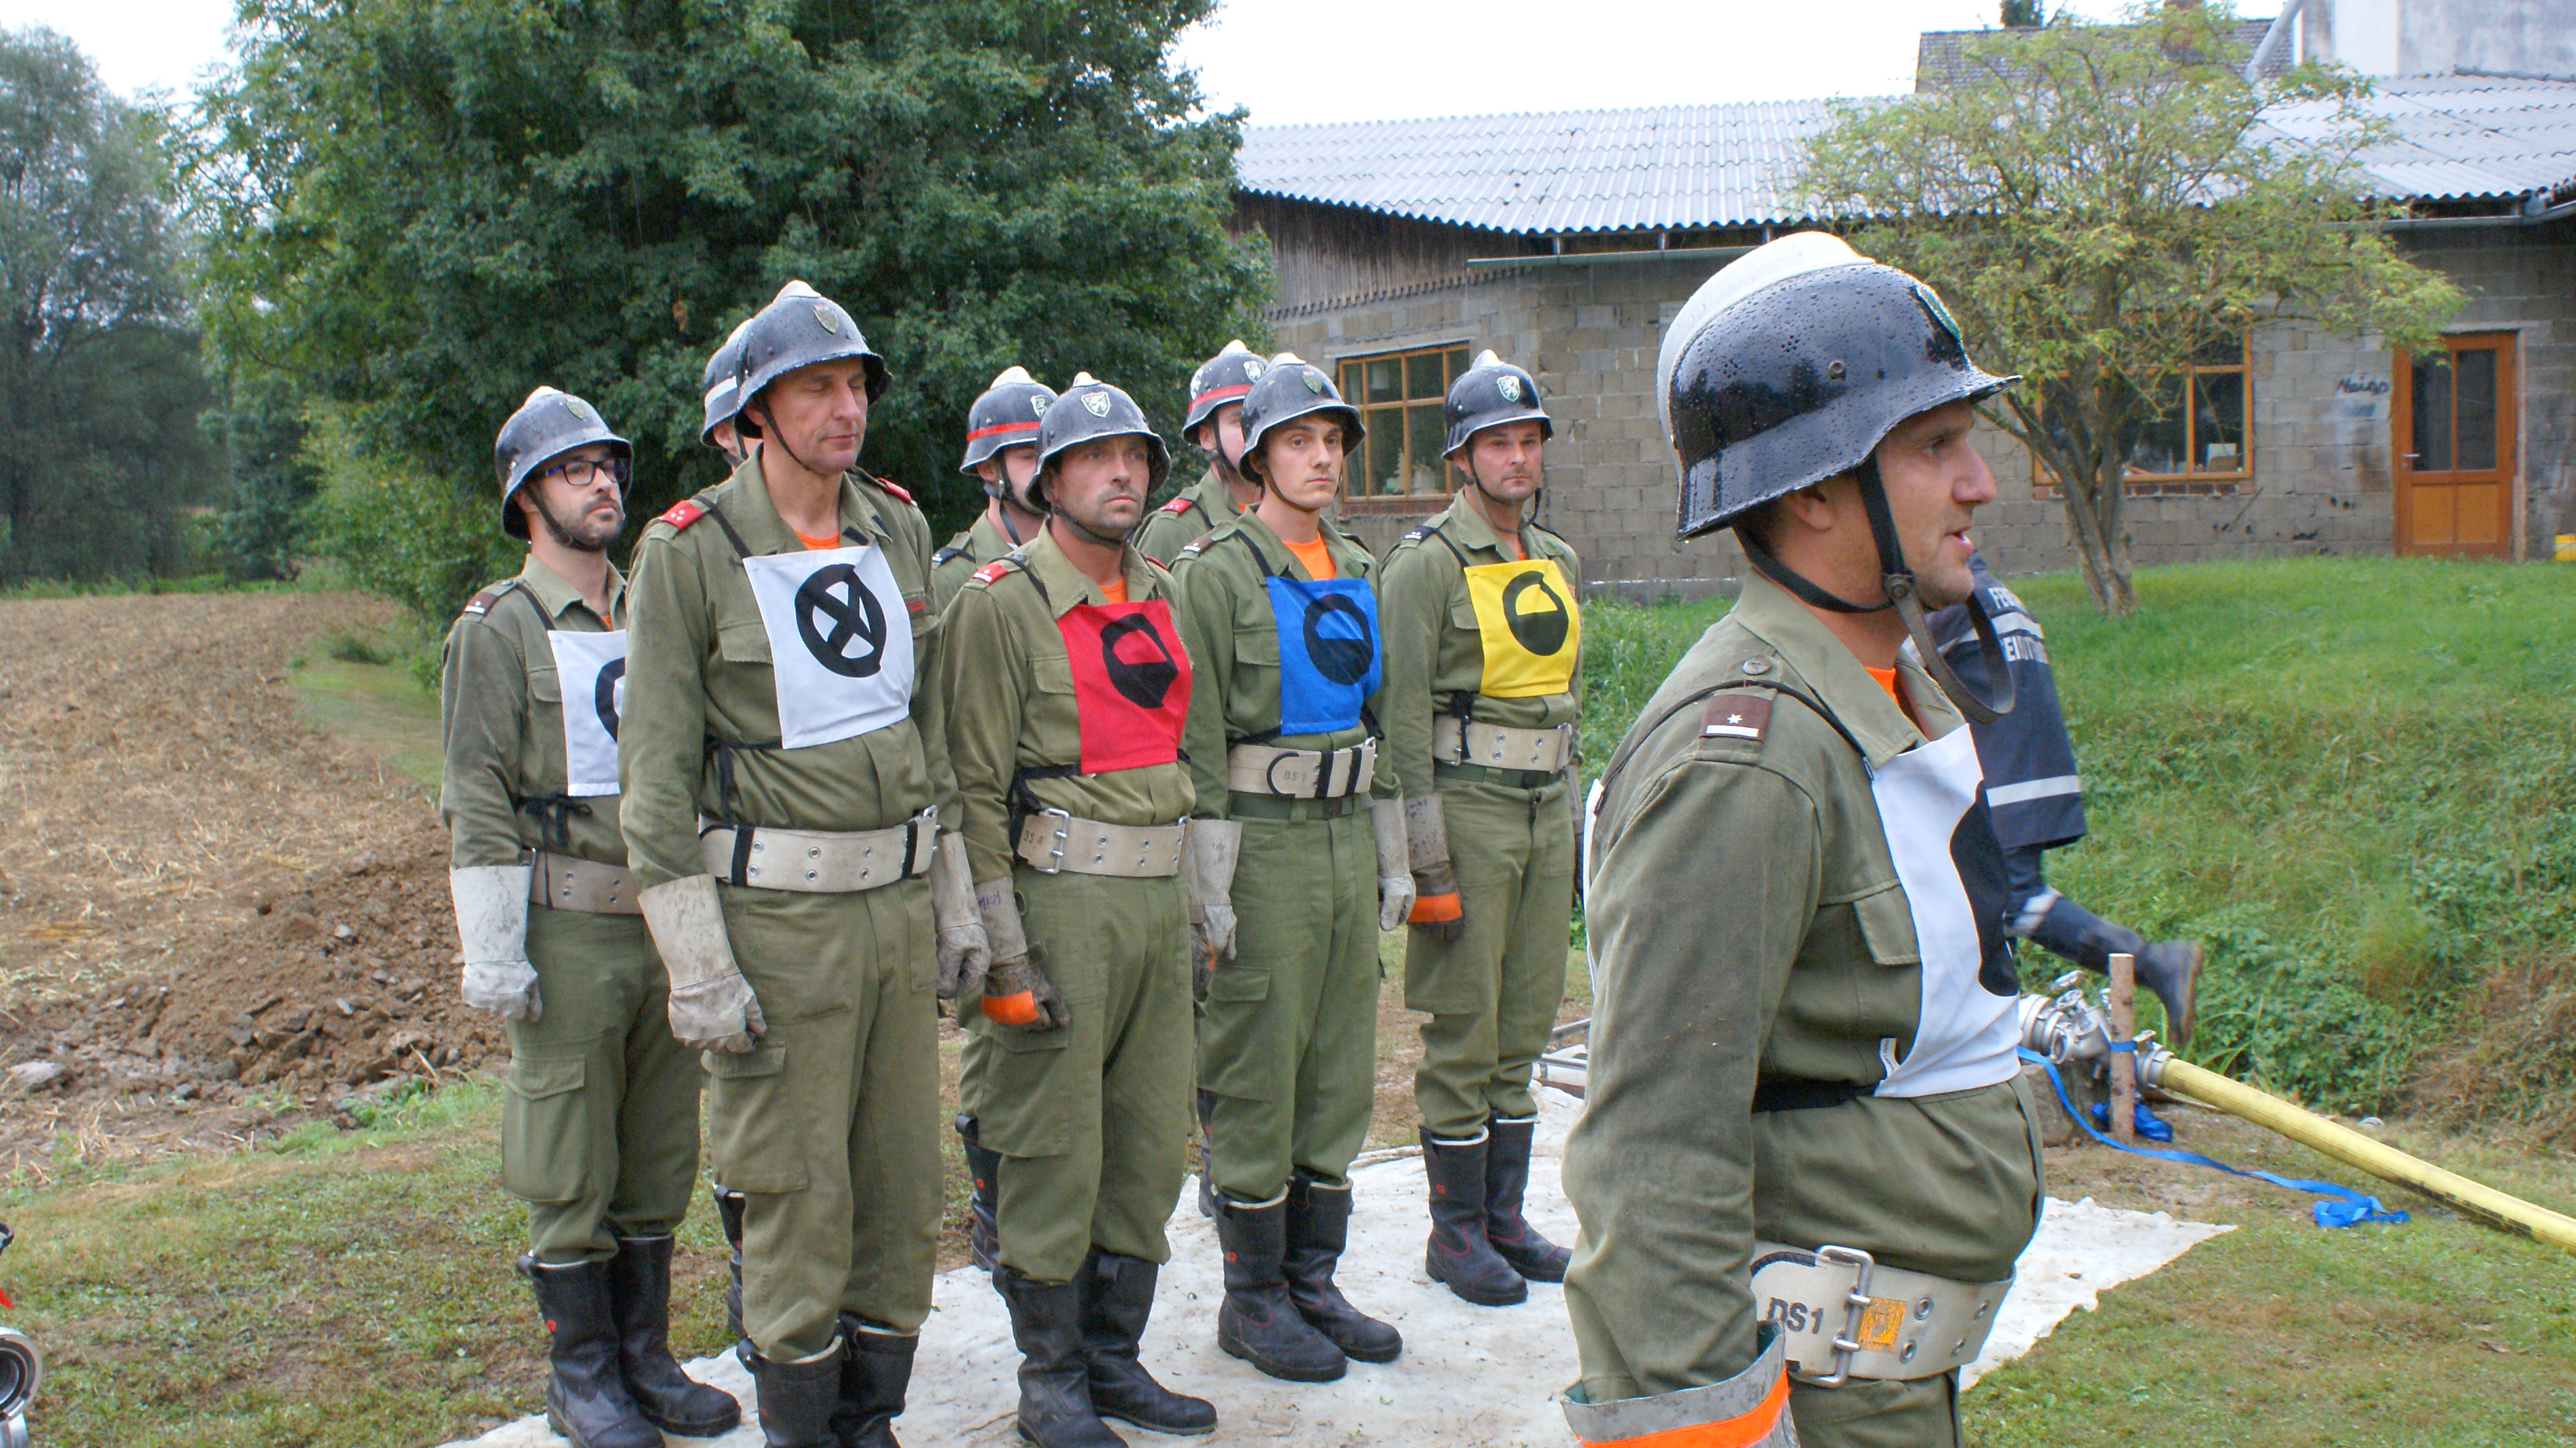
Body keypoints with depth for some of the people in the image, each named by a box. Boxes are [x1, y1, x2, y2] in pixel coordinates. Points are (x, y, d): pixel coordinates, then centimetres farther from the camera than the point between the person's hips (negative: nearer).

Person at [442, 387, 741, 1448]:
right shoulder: (496, 631, -2)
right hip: (568, 933, -5)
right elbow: (478, 804, -7)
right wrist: (492, 951, -13)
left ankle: (646, 1357, 23)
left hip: (668, 927, 5)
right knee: (571, 1172, 2)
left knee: (660, 1163, 11)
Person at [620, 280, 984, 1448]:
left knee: (903, 1182, 12)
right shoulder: (690, 552, -9)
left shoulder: (900, 532, 8)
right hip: (775, 915, -5)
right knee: (797, 1193, 2)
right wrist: (696, 969, -13)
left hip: (898, 902, 6)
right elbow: (656, 772, -9)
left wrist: (955, 898, 14)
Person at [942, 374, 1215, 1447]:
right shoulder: (1003, 604, -8)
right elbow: (976, 786, -11)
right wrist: (1004, 955, -15)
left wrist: (1201, 905, 17)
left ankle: (1115, 1359, 26)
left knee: (1150, 1144, 12)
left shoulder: (1161, 598, 14)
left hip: (1157, 894, 7)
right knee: (1052, 1153, 1)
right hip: (1059, 898, -7)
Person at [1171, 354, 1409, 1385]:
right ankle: (1253, 1300, 14)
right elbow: (1198, 738, -11)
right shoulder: (1219, 573, -8)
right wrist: (1208, 892, -15)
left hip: (1348, 844, 7)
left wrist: (1393, 858, 15)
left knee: (1341, 1074, 11)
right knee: (1258, 1077, 1)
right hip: (1263, 847, -7)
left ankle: (1314, 1280, 24)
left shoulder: (1356, 573, 13)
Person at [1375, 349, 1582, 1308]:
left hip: (1549, 807, 7)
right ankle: (1456, 1231, 11)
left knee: (1525, 1027, 12)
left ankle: (1505, 1214, 23)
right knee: (1464, 1033, -1)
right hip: (1467, 803, -7)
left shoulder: (1559, 562, 14)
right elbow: (1404, 716, -12)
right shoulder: (1427, 562, -8)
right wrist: (1428, 861, -16)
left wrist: (1574, 827, 17)